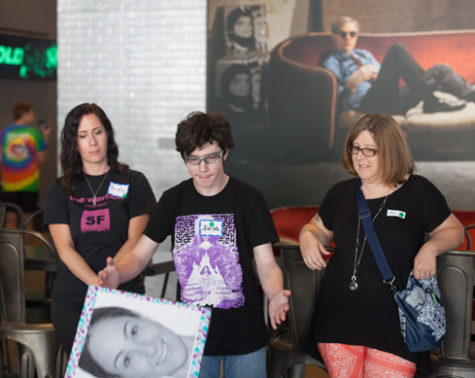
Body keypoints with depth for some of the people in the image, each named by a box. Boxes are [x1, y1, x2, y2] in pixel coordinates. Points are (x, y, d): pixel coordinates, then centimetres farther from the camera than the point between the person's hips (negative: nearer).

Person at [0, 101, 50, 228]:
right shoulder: (35, 133, -4)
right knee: (27, 221, 5)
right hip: (29, 184, -2)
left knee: (10, 221, 5)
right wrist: (45, 138, 10)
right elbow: (41, 159, -1)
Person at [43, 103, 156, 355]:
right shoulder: (61, 190, 9)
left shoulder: (133, 182, 6)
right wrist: (98, 284, -18)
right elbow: (64, 248, -2)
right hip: (72, 301, 1)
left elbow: (135, 241, -2)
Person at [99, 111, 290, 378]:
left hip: (244, 335, -2)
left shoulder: (248, 199, -6)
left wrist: (276, 296, -30)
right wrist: (117, 275, -22)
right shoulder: (174, 200, 2)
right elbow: (140, 255, 1)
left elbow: (267, 264, -8)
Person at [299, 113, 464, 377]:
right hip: (340, 316, 3)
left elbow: (454, 230, 7)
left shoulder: (418, 192, -2)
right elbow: (320, 228, 23)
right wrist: (308, 236, -1)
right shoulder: (341, 193, 8)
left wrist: (431, 247, -14)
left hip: (393, 323, -3)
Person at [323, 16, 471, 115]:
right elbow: (341, 101, 1)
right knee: (396, 50, -23)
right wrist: (353, 82, -18)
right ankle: (430, 98, -25)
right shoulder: (331, 63, 13)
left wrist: (376, 76, 6)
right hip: (366, 104, -7)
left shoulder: (365, 54, 32)